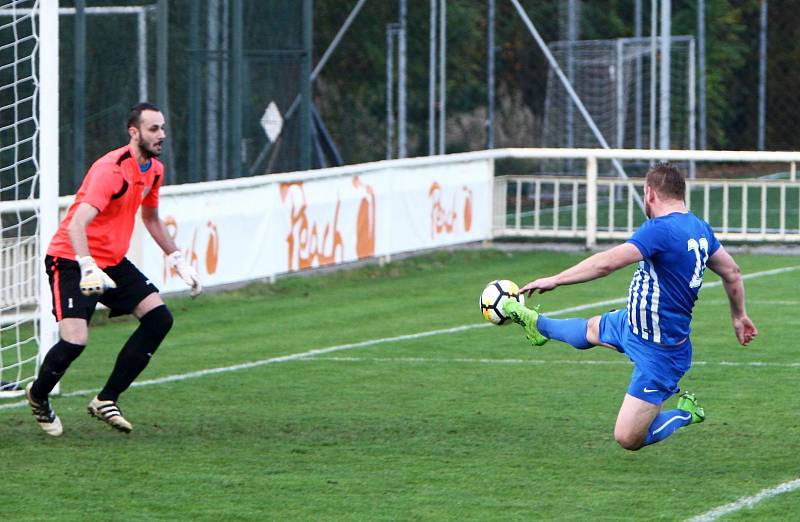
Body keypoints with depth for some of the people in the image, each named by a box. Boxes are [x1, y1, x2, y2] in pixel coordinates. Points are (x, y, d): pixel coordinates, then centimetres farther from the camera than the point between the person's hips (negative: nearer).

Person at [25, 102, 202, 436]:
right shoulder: (111, 169, -24)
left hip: (112, 261, 9)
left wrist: (177, 260, 23)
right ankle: (38, 396, 11)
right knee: (75, 340, -21)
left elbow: (150, 218, 25)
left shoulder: (154, 170, 5)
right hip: (72, 260, -9)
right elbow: (76, 224, -34)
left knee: (159, 318, -4)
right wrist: (88, 268, -47)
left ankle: (106, 400, 3)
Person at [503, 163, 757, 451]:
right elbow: (731, 272, 11)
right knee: (592, 329, 36)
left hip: (658, 353, -10)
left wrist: (554, 280, -26)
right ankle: (537, 324, 63)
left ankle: (686, 413, 14)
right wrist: (739, 316, 26)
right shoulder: (700, 228, -1)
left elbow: (607, 263, -36)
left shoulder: (661, 229, -29)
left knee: (628, 439, -5)